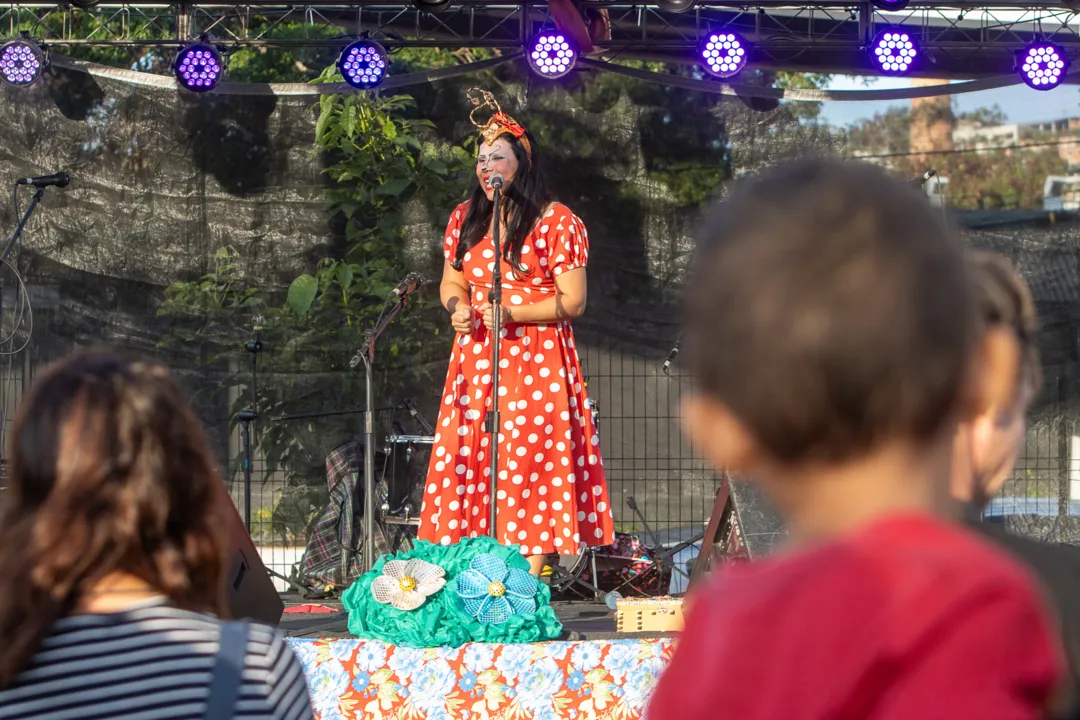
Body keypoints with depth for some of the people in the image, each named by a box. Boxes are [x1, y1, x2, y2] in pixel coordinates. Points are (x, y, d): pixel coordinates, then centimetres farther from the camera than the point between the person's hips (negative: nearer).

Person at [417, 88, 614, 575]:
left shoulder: (557, 221, -5)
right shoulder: (464, 219, 13)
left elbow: (572, 301, -7)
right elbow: (451, 282, 23)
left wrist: (512, 313, -16)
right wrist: (458, 308, 1)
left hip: (536, 363, -5)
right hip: (476, 360, 5)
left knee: (531, 464, -9)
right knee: (468, 463, -1)